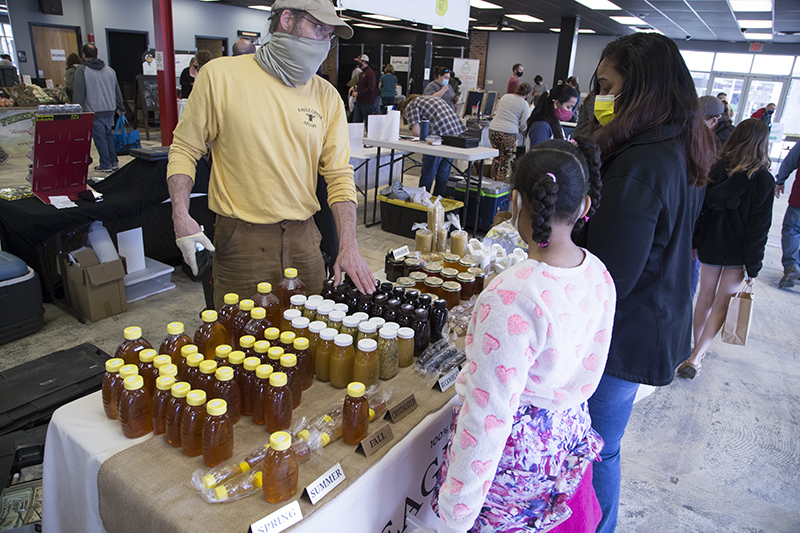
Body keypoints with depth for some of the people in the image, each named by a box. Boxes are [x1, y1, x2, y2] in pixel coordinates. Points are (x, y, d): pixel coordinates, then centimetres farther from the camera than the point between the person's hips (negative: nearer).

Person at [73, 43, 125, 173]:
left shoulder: (82, 70, -6)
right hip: (110, 110, 5)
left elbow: (78, 93, -9)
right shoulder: (110, 70, 10)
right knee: (108, 135, 16)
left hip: (94, 111, -5)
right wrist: (121, 108, 27)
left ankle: (105, 165, 3)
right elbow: (117, 91, 17)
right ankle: (114, 162, 17)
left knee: (99, 137, 0)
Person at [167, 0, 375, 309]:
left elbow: (339, 175, 2)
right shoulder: (221, 75, -3)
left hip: (303, 237, 3)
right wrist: (181, 215, -12)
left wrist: (348, 247, -8)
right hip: (241, 239, -3)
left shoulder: (327, 96, 5)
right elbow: (185, 148, 3)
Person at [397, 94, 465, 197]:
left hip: (440, 134, -8)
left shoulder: (410, 106, 6)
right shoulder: (432, 97, 30)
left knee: (427, 176, 6)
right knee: (443, 175, 17)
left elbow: (416, 132, -8)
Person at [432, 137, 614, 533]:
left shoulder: (512, 297, -33)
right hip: (568, 437, 7)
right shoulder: (598, 275, -7)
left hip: (514, 452, -7)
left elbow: (489, 414, -27)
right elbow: (589, 372, 6)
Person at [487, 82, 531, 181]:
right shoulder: (524, 105, 0)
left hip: (493, 130, 5)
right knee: (505, 158, 7)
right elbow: (524, 123, -3)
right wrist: (519, 132, 15)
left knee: (497, 156, 19)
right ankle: (501, 182, 11)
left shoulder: (505, 97, 13)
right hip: (508, 133, -5)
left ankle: (493, 178, 27)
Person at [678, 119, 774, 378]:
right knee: (722, 303, 4)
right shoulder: (763, 180, -13)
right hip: (738, 251, -3)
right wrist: (753, 266, -6)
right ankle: (696, 357, -3)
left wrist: (693, 242, 12)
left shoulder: (715, 170, -4)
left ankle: (697, 349, 28)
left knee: (705, 297, 16)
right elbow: (759, 228, -12)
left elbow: (698, 209, 2)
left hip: (710, 246, 3)